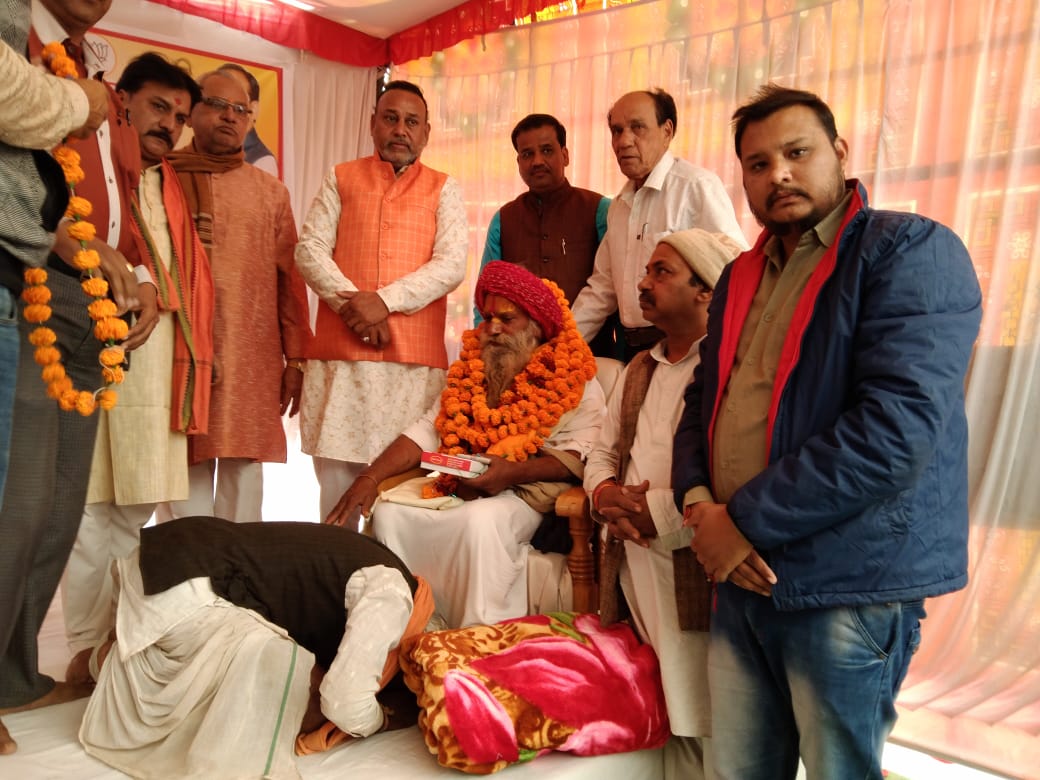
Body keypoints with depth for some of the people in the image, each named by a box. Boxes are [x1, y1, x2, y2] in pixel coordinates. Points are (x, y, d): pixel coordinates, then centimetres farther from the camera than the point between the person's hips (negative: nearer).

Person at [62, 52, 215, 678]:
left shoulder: (173, 187, 23)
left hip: (161, 359, 6)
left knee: (136, 504, 8)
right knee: (93, 506, -5)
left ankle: (114, 631, 18)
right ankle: (87, 647, 5)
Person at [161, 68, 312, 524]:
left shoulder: (270, 191, 14)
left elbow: (289, 279, 9)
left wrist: (295, 358, 5)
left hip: (256, 360, 1)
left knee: (243, 472, 2)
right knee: (186, 472, -2)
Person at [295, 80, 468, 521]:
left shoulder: (442, 190, 12)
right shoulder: (341, 179, 16)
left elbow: (452, 264, -2)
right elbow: (309, 250, 6)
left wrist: (385, 300, -13)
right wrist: (350, 302, -11)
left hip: (416, 360, -1)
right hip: (340, 354, 1)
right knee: (337, 490, 2)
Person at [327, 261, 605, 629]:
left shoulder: (572, 378, 0)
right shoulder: (471, 367, 15)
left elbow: (578, 455, -12)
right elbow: (426, 431, 9)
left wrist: (512, 472, -25)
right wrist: (370, 477, -3)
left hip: (528, 490, -5)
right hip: (457, 485, 6)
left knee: (481, 520, -34)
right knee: (390, 511, -16)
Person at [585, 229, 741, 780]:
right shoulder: (641, 369, 18)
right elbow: (603, 452, 22)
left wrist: (656, 512, -16)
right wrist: (605, 494, 0)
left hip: (695, 578, -7)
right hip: (632, 572, 7)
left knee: (703, 729, 0)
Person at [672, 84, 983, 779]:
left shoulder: (911, 251, -10)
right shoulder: (741, 277, 13)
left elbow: (897, 426, -23)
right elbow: (703, 399, 15)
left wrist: (746, 521, -18)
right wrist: (698, 501, -6)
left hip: (849, 590, -6)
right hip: (744, 575, 7)